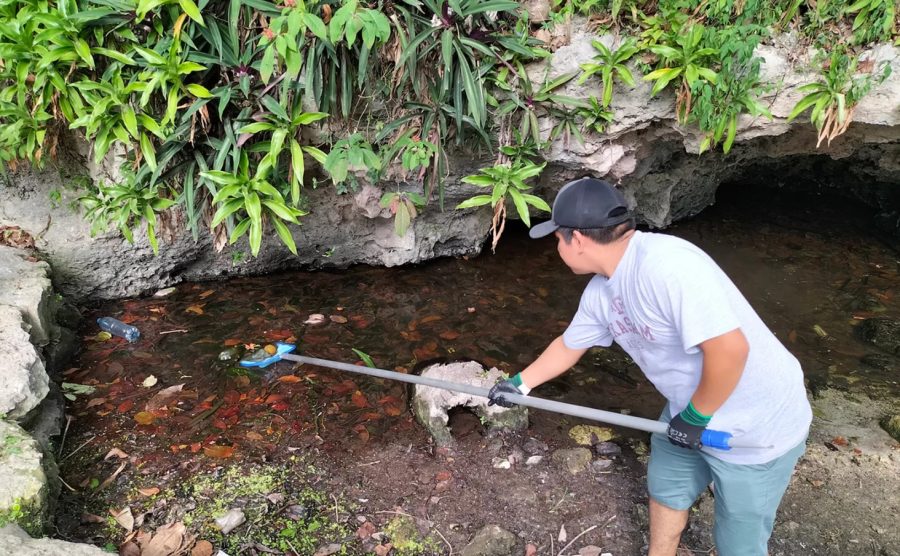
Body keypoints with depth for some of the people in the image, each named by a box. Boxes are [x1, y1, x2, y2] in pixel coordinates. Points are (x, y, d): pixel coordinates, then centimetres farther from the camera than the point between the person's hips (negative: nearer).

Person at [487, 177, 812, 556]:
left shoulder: (666, 264, -33)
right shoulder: (601, 291, -3)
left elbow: (729, 348, -35)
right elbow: (569, 345, 13)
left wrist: (696, 417, -21)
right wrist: (520, 383, 19)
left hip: (755, 428, -8)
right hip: (691, 412, 8)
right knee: (665, 486, 27)